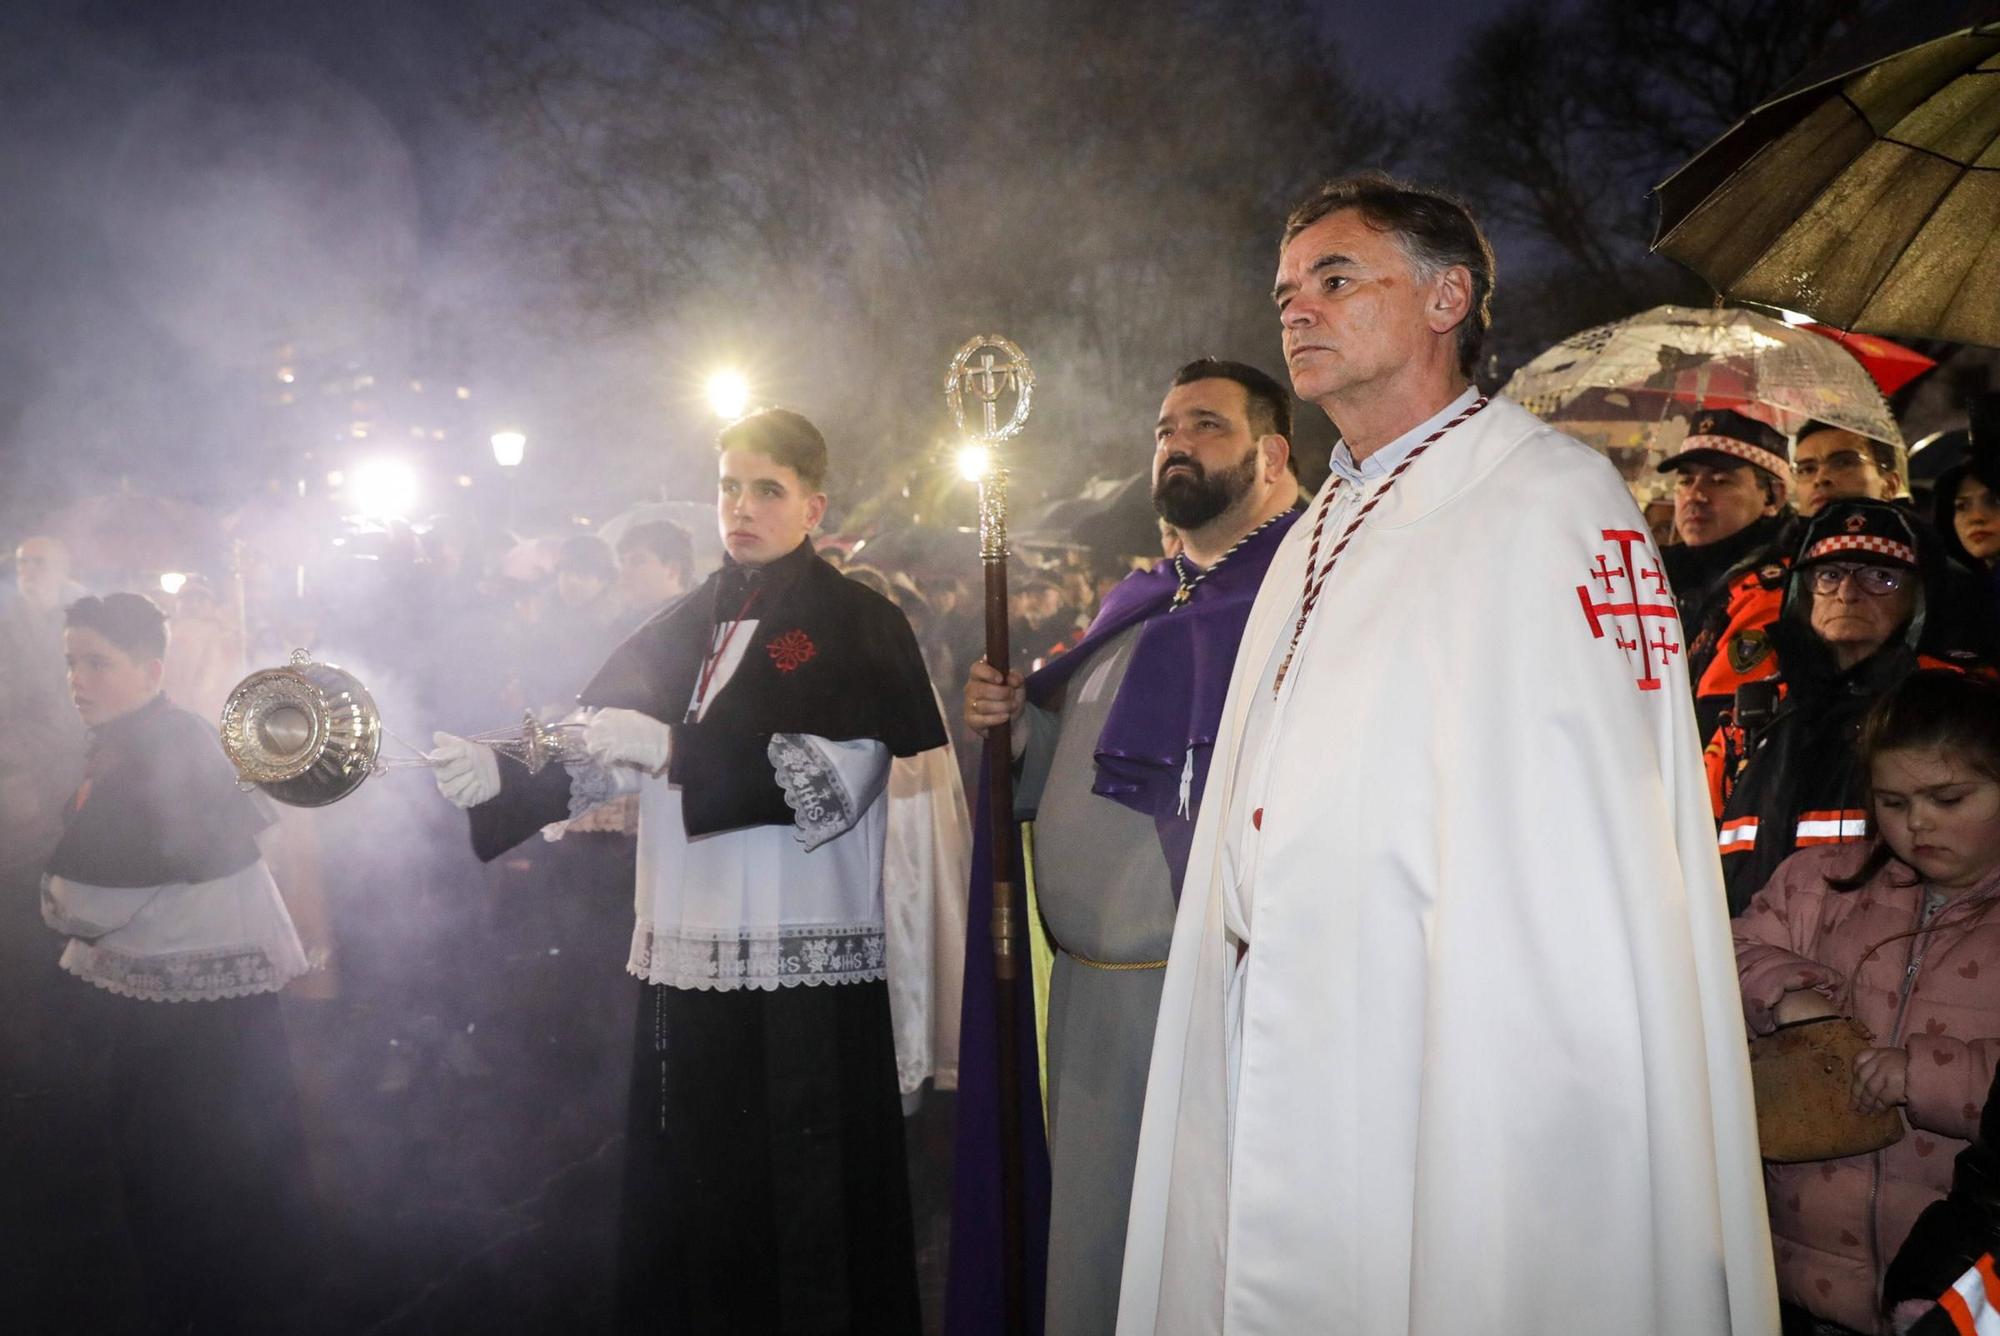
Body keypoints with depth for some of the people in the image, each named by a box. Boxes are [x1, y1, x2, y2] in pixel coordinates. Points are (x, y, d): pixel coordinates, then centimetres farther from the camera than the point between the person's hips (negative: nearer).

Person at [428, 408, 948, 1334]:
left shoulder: (860, 628, 0)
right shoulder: (681, 632, 16)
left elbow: (835, 782, -14)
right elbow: (592, 760, 9)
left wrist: (674, 749, -20)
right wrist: (498, 774, -11)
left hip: (808, 966, -5)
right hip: (686, 959, 5)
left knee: (807, 1213, -1)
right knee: (681, 1201, 8)